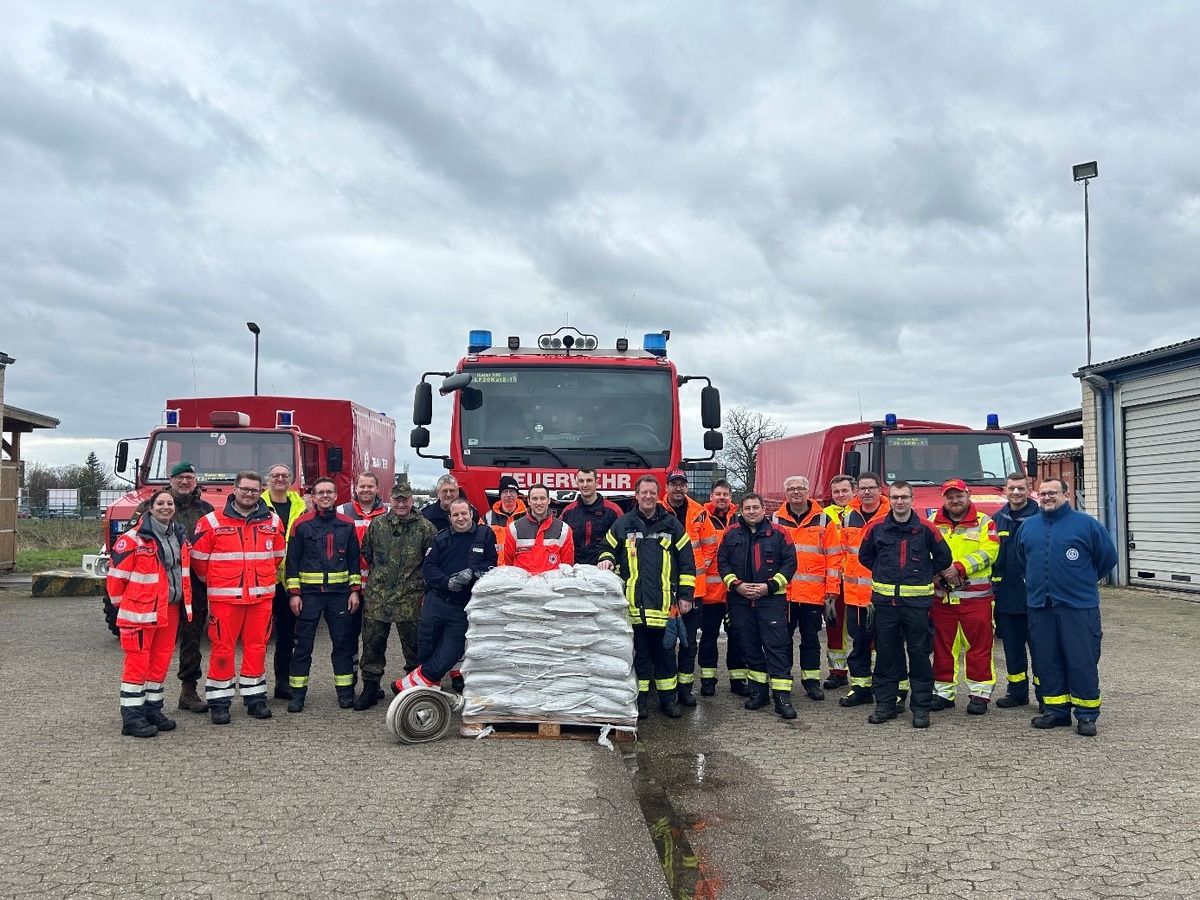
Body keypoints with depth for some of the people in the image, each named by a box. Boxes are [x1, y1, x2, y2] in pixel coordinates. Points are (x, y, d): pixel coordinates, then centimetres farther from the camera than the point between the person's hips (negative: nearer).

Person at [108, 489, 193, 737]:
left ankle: (152, 711, 25)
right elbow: (116, 573, -9)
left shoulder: (179, 536, 10)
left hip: (170, 610, 7)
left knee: (161, 661, 13)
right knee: (137, 662, -3)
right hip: (141, 612, -7)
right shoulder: (135, 538, -13)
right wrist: (122, 604, 2)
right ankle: (131, 718, 4)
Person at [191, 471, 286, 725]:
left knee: (257, 647, 8)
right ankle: (219, 701, 10)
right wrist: (213, 581, 10)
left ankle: (255, 697, 19)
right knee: (222, 648, 0)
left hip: (261, 597, 3)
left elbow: (278, 556, 19)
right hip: (224, 597, -3)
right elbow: (198, 557, 3)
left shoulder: (272, 522, 6)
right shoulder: (212, 521, -3)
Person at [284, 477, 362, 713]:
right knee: (303, 644, 1)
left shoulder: (347, 525, 6)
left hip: (340, 592, 2)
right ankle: (297, 693, 9)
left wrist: (355, 590, 3)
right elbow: (293, 560, 1)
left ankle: (345, 691, 14)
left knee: (343, 642, 5)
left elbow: (355, 559, 9)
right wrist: (294, 593, -4)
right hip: (309, 593, -2)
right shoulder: (302, 525, 1)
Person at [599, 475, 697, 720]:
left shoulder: (672, 525, 6)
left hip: (664, 604, 0)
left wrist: (685, 595, 3)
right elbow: (608, 549, 18)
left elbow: (686, 562, 7)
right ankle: (640, 698, 17)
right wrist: (607, 560, -6)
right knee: (638, 651, 7)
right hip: (633, 603, 0)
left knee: (665, 651, 8)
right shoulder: (623, 524, 7)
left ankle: (668, 697, 19)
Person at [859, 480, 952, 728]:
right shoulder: (876, 528, 4)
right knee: (885, 654, 8)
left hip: (916, 601, -2)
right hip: (884, 600, 2)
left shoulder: (925, 528, 0)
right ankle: (885, 704, 17)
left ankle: (921, 708, 11)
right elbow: (865, 556, 19)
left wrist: (922, 575, 10)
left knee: (919, 655, 3)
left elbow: (944, 557, 9)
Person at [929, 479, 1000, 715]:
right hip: (941, 595, 3)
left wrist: (959, 567, -18)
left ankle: (980, 693, 7)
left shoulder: (984, 522, 3)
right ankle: (943, 691, 17)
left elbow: (988, 552, -9)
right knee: (942, 645, 8)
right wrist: (939, 570, -13)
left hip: (975, 596, -3)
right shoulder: (933, 523, 11)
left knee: (978, 644, -1)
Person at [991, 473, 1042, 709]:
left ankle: (1045, 695, 12)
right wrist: (992, 584, 10)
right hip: (1005, 594, 5)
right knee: (1012, 646, 13)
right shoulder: (997, 519, 10)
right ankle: (1017, 692, 25)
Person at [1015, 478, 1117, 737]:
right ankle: (1056, 710, 19)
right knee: (1047, 661, 8)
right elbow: (1021, 560, 25)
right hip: (1039, 606, 5)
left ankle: (1086, 714, 9)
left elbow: (1107, 557, 4)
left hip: (1078, 606, -4)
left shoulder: (1086, 524, -3)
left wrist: (1083, 581, 12)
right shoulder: (1028, 526, 11)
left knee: (1082, 660, -1)